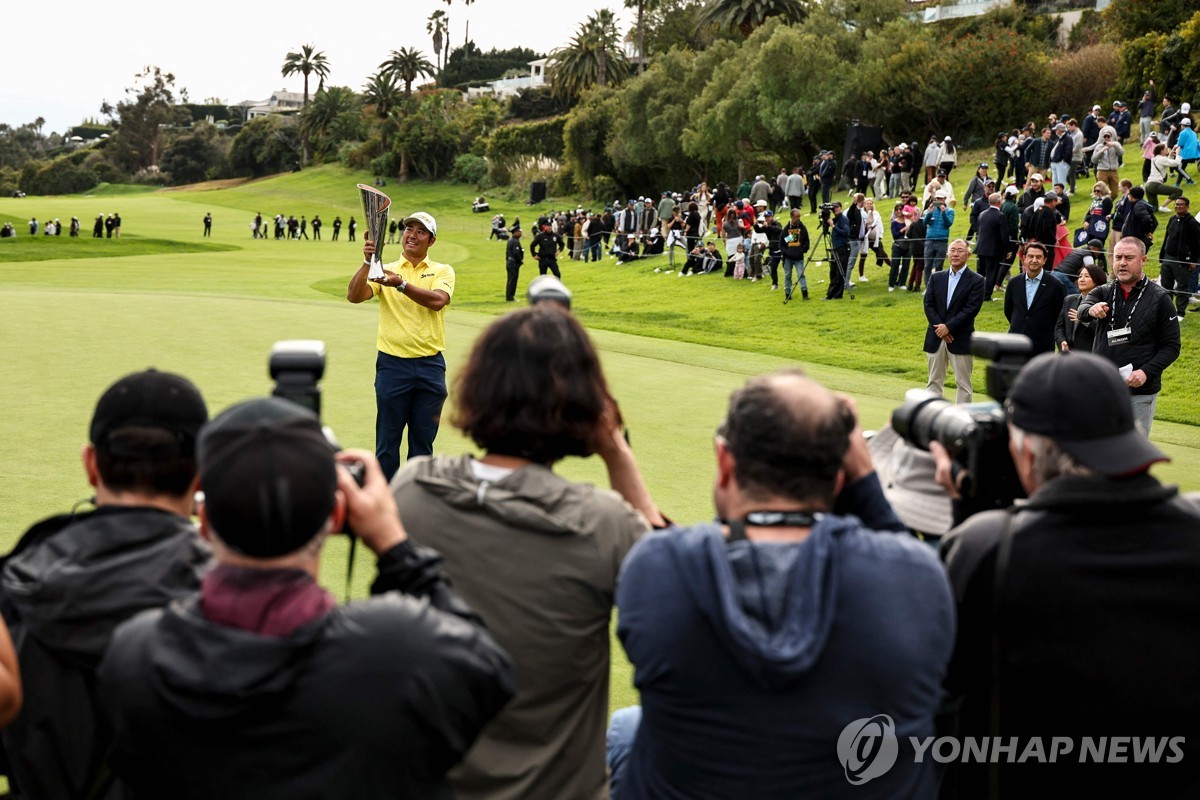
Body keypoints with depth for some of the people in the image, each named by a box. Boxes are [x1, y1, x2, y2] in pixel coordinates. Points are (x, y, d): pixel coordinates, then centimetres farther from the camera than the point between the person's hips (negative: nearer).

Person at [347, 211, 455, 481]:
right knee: (387, 441, 3)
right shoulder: (386, 270, 8)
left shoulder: (443, 271, 7)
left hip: (430, 367, 1)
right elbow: (354, 295, -8)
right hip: (392, 365, 0)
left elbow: (437, 300, -15)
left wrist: (401, 283, -27)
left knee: (423, 441, 8)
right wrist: (368, 262, -23)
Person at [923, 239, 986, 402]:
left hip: (961, 340, -4)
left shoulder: (977, 281, -3)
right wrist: (939, 328, -11)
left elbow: (971, 309, -12)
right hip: (936, 338, 4)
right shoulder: (936, 277, 9)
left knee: (963, 383, 1)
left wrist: (948, 327, -16)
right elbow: (928, 304, 2)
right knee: (934, 381, 9)